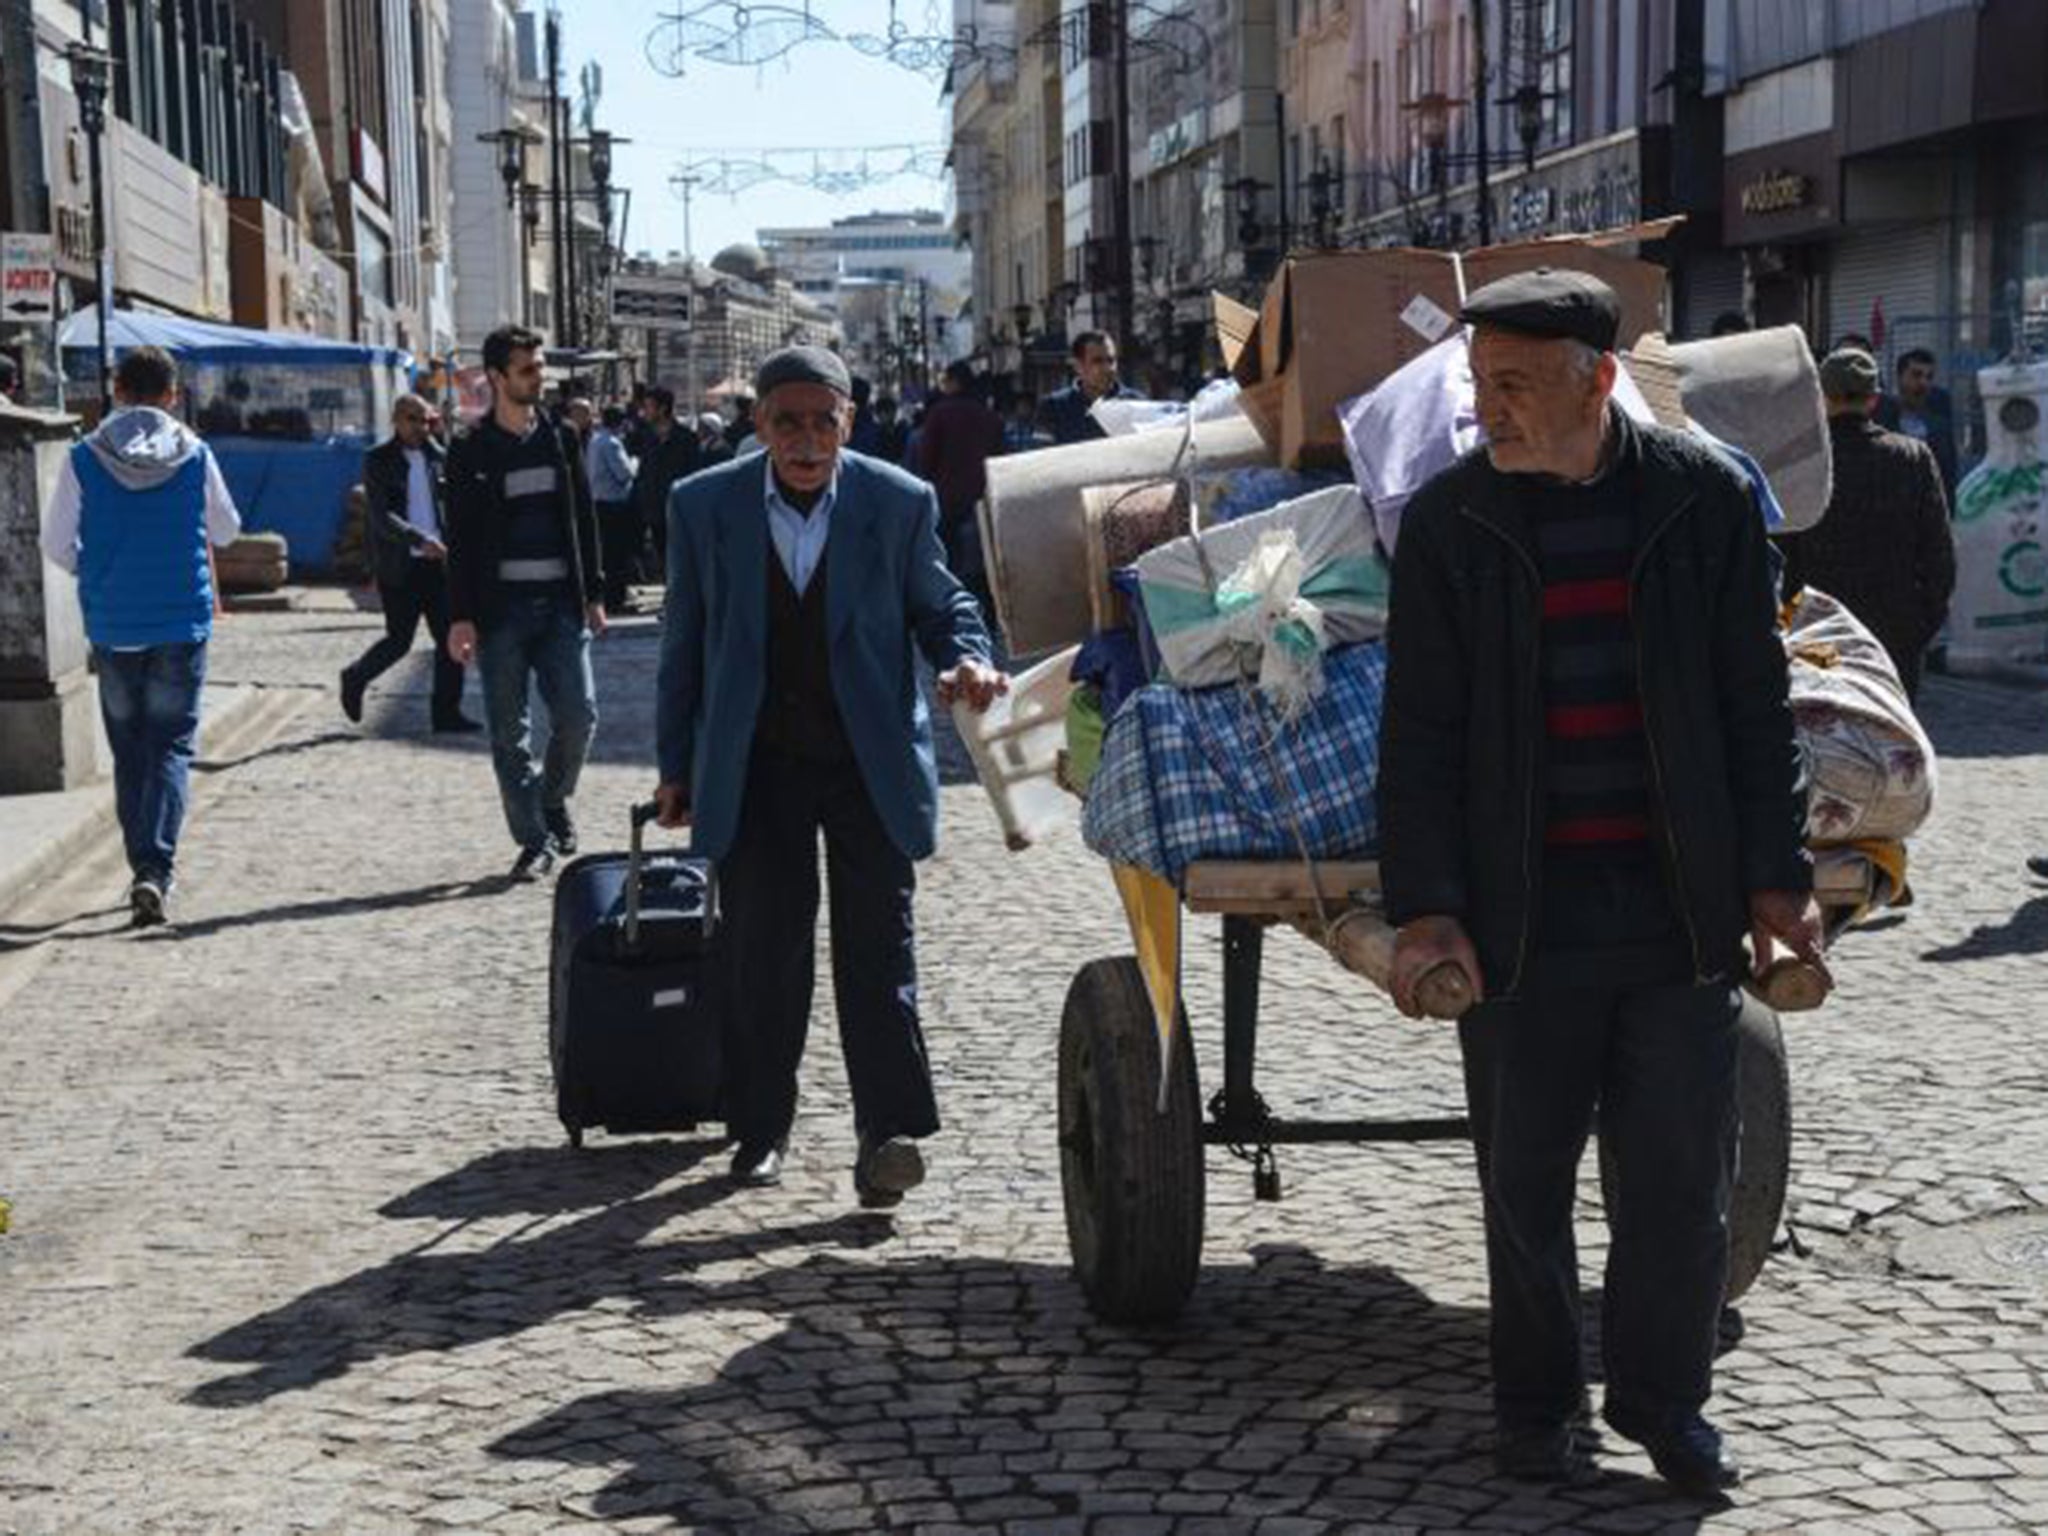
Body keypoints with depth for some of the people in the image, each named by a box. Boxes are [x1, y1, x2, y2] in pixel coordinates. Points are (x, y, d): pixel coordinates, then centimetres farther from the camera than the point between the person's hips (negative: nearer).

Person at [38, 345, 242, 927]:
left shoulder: (84, 459, -5)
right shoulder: (195, 455, -5)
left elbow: (57, 545, -1)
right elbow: (226, 531, 8)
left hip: (111, 624, 1)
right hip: (182, 622, -1)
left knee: (128, 752, 13)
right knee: (171, 747, 2)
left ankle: (144, 870, 17)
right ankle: (156, 869, -15)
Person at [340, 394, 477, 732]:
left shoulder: (437, 457, 9)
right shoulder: (378, 461, -6)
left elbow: (451, 502, 18)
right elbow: (382, 516, -17)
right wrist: (419, 539, -30)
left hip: (436, 562, 5)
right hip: (399, 565, -5)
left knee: (449, 637, -1)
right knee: (399, 640, -1)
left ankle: (446, 711, 7)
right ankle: (355, 679, 26)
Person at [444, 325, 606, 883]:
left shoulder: (560, 438, 9)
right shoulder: (471, 450, 0)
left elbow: (583, 518, 13)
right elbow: (460, 538, -1)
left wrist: (593, 594, 8)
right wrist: (461, 616, -7)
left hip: (560, 603, 2)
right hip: (501, 607, -2)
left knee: (578, 715, -4)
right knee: (509, 731, 1)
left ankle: (553, 797, 23)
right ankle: (534, 840, 9)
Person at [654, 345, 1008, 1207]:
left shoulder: (900, 503, -3)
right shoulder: (704, 506, 0)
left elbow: (938, 603, 9)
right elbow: (686, 643, 6)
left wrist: (966, 657, -14)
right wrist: (676, 766, 7)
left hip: (870, 762, -1)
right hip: (757, 768, 1)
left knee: (877, 946, -6)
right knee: (761, 952, 6)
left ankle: (889, 1135, -6)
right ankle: (760, 1130, 18)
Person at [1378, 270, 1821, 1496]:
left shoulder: (1707, 497, 0)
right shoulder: (1450, 520, -1)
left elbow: (1755, 705, 4)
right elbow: (1420, 732, -1)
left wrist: (1775, 876, 1)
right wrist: (1425, 907, -8)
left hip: (1680, 908, 0)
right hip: (1521, 912, 0)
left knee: (1685, 1173, 6)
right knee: (1525, 1177, 8)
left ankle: (1664, 1396, 24)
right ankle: (1539, 1402, 25)